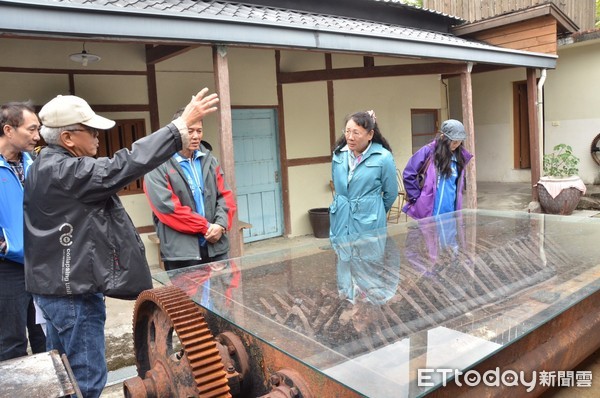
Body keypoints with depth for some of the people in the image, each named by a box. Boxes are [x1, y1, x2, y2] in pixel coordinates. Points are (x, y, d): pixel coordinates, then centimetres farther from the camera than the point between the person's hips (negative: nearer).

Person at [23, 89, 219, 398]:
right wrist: (182, 125, -28)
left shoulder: (47, 167, 11)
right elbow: (122, 167, -29)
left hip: (59, 286, 11)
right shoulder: (64, 172, -22)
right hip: (72, 290, -11)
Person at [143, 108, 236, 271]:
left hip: (216, 247, 6)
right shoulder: (159, 166, -7)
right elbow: (166, 207, -15)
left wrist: (221, 224, -9)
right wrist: (205, 226, -13)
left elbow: (225, 195, 10)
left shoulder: (210, 160, 13)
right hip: (180, 253, -5)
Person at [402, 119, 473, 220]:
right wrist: (416, 198, -5)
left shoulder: (460, 156, 7)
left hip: (451, 214, 5)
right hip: (429, 213, -5)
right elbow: (408, 175, -6)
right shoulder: (428, 152, -10)